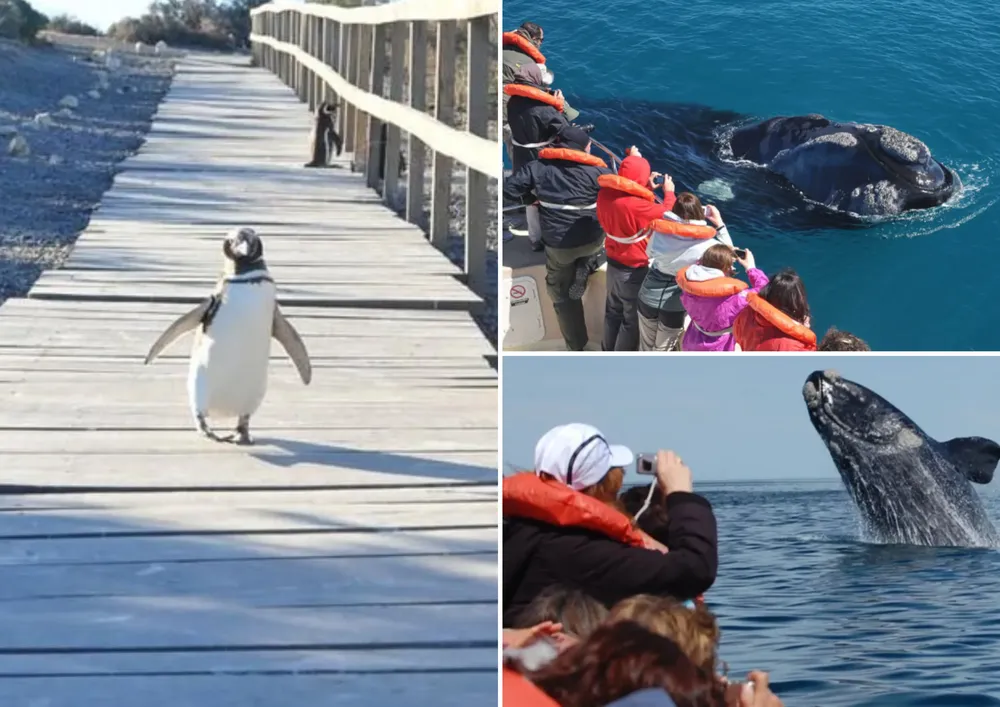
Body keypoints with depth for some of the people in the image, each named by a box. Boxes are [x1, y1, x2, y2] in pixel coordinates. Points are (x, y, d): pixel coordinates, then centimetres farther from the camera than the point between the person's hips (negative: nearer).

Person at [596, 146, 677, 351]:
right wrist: (669, 192, -1)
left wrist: (648, 187, 8)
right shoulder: (635, 205, -36)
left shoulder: (605, 194, -11)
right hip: (634, 271, -8)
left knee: (613, 312, 26)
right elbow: (665, 215, -19)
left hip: (613, 263, 8)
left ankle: (608, 352, 44)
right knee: (632, 319, 11)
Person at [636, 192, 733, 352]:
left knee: (646, 346, 25)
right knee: (662, 352, 19)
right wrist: (720, 224, 3)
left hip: (648, 297, 2)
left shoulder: (659, 232, -14)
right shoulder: (705, 245, -20)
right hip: (675, 305, -2)